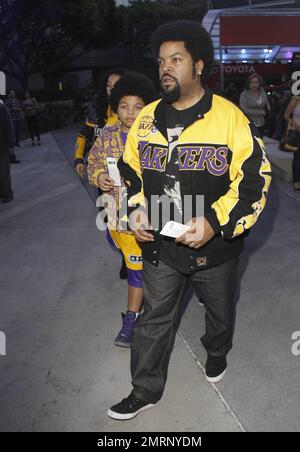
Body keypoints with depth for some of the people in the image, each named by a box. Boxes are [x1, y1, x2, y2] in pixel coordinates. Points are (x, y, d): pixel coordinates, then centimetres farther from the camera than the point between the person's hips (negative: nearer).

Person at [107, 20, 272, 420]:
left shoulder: (230, 118, -14)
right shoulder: (146, 119, 1)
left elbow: (254, 180, -13)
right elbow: (130, 171, 12)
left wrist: (215, 222, -24)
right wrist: (135, 209, -6)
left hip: (214, 246, -2)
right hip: (158, 243, 3)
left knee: (219, 310, 23)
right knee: (154, 318, 13)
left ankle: (217, 352, 55)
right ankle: (145, 391, 33)